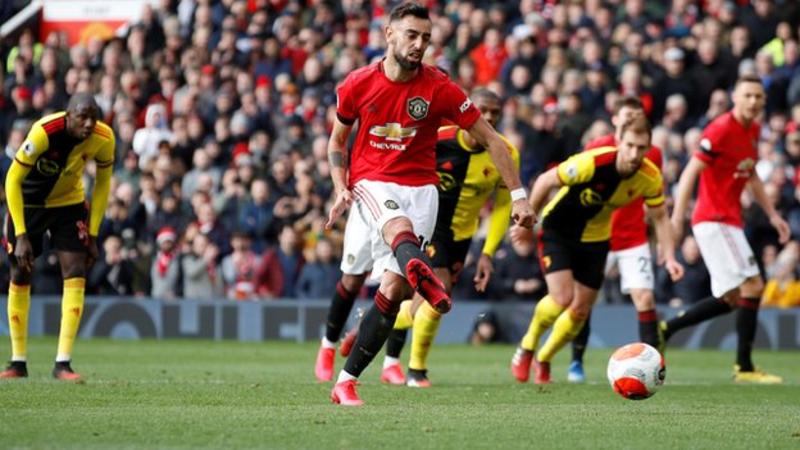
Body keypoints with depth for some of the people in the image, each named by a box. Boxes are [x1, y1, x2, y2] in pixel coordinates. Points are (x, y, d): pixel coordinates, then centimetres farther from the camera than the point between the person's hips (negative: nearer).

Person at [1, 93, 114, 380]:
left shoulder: (103, 138, -21)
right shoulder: (43, 133, -34)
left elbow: (102, 183, -3)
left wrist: (92, 235, -5)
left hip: (69, 203, 3)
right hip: (27, 203, -2)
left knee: (76, 276, -12)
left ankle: (63, 363, -11)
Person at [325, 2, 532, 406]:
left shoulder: (439, 88, -5)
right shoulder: (358, 84, -2)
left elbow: (489, 138, 0)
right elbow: (337, 140, 14)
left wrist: (518, 195, -3)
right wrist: (341, 187, -3)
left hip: (421, 187, 1)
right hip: (372, 183, -1)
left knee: (393, 289, -10)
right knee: (401, 227, -37)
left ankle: (346, 380, 0)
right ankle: (423, 275, -74)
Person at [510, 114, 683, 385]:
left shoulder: (650, 178, -19)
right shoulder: (591, 163, -32)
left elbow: (660, 217, -2)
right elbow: (545, 182, -19)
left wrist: (669, 257, -13)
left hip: (595, 238, 5)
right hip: (558, 231, -5)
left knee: (580, 311, 7)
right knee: (562, 297, -22)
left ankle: (543, 360, 32)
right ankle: (527, 347, 6)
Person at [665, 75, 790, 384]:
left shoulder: (754, 130, 12)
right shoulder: (721, 129, -15)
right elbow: (691, 172, -19)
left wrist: (772, 214, 20)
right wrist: (677, 216, -27)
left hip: (729, 222, 9)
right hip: (714, 221, -9)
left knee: (733, 298, 12)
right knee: (752, 286, -13)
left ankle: (666, 329, 19)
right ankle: (744, 367, -10)